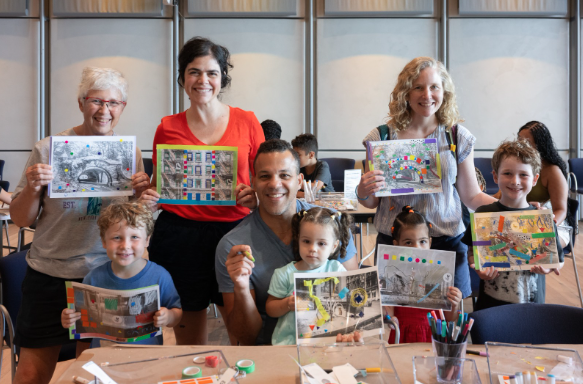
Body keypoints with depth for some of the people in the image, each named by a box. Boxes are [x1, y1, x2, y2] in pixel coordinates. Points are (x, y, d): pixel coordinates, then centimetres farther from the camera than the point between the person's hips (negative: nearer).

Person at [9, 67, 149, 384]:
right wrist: (32, 188, -19)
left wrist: (142, 193, -13)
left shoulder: (129, 153, 2)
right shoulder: (48, 149, -5)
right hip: (50, 275, -1)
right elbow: (20, 220, 0)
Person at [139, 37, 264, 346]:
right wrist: (148, 198, -7)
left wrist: (255, 197, -11)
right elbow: (157, 186, 15)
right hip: (178, 236, 1)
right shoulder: (168, 128, 7)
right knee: (189, 343, 9)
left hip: (235, 230, 0)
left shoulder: (246, 122, 5)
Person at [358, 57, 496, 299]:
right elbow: (372, 202, 6)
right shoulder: (382, 137, -1)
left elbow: (471, 196, 8)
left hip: (448, 243, 1)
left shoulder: (458, 138, 3)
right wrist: (363, 193, -15)